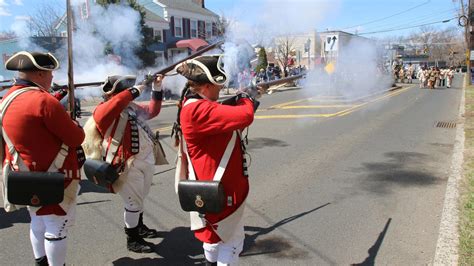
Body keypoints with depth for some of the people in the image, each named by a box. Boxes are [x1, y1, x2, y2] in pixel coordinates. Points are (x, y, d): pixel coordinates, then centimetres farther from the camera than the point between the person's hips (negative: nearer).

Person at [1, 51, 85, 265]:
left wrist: (57, 96, 19)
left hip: (29, 177, 10)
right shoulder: (44, 101, -24)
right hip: (52, 180, -10)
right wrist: (74, 125, 1)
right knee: (56, 229, 4)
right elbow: (77, 138, -19)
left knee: (39, 222, 24)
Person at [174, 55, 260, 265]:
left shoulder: (197, 106, 5)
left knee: (215, 232, 27)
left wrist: (241, 103, 1)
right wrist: (245, 100, -14)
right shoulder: (199, 110, -29)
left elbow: (226, 118, 16)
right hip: (219, 188, -10)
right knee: (232, 240, 7)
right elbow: (244, 116, -35)